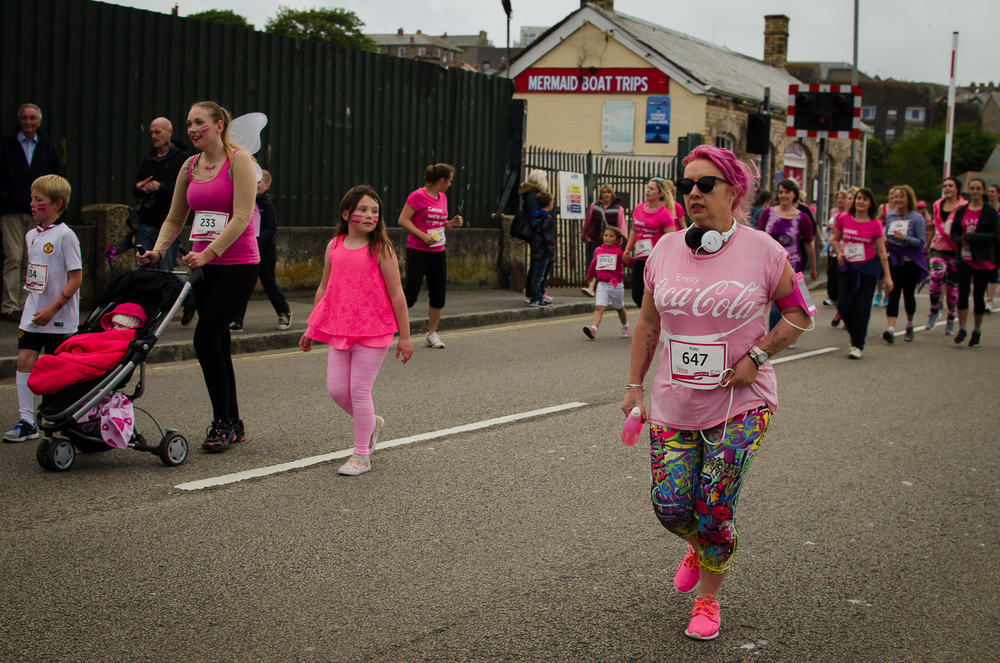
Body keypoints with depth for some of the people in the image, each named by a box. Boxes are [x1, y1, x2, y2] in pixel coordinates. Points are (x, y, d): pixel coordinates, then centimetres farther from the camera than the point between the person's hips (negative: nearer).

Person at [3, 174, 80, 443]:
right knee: (24, 360, -1)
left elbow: (76, 277, -15)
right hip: (33, 313, 6)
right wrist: (30, 304, 15)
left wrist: (53, 308, -19)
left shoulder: (65, 236, -12)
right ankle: (25, 421, 3)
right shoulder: (31, 235, 10)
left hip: (59, 318, -6)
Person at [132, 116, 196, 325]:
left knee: (165, 273, -4)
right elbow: (137, 190, 23)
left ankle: (190, 301, 21)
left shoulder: (182, 159, -2)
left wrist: (161, 187, -22)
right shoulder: (148, 159, 17)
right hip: (145, 224, 5)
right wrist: (138, 188, -1)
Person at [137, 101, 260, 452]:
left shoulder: (239, 160, -8)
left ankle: (222, 423, -4)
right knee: (218, 343, 9)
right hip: (204, 265, 7)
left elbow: (241, 217, -17)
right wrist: (158, 251, 0)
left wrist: (209, 253, -24)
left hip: (238, 265, -7)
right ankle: (232, 424, 20)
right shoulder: (190, 167, 11)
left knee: (206, 338, -14)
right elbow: (174, 219, 17)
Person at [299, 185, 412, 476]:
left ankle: (362, 455, 11)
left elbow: (396, 294, -6)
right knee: (336, 388, 4)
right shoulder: (334, 246, 6)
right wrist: (311, 329, 19)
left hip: (373, 331, -5)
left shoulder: (380, 250, -8)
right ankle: (371, 423, 33)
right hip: (340, 329, 5)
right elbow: (324, 289, 16)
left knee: (359, 390, -3)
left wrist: (404, 336, -7)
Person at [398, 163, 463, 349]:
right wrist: (423, 236, -20)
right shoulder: (418, 196, -11)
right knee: (410, 294, -9)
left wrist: (451, 223, 5)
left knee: (438, 296, 7)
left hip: (438, 253, 7)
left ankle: (432, 334, 20)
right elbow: (403, 220, -14)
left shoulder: (442, 197, 13)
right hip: (418, 252, -7)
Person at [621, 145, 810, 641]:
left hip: (740, 404, -3)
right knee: (670, 507, 2)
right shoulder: (665, 250, 2)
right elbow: (647, 324, 12)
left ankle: (708, 599, 21)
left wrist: (756, 356, -11)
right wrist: (634, 386, 11)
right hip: (672, 406, 3)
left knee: (714, 511, -3)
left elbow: (798, 314, 2)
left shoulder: (762, 251, -8)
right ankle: (699, 548, 38)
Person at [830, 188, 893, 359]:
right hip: (848, 268, 2)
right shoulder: (843, 219, -1)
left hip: (867, 268, -2)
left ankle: (857, 345, 6)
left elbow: (882, 251, -1)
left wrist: (887, 276, -3)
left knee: (861, 308, -3)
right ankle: (855, 334, 27)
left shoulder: (875, 224, -5)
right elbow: (835, 239, 13)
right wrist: (839, 252, -8)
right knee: (844, 306, -1)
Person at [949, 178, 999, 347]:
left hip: (983, 260, -2)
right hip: (964, 258, 2)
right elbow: (954, 232, 11)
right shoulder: (961, 211, 8)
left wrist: (972, 237, -16)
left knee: (979, 295, 5)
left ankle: (977, 330, 20)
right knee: (963, 292, -12)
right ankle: (962, 328, -1)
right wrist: (960, 240, -13)